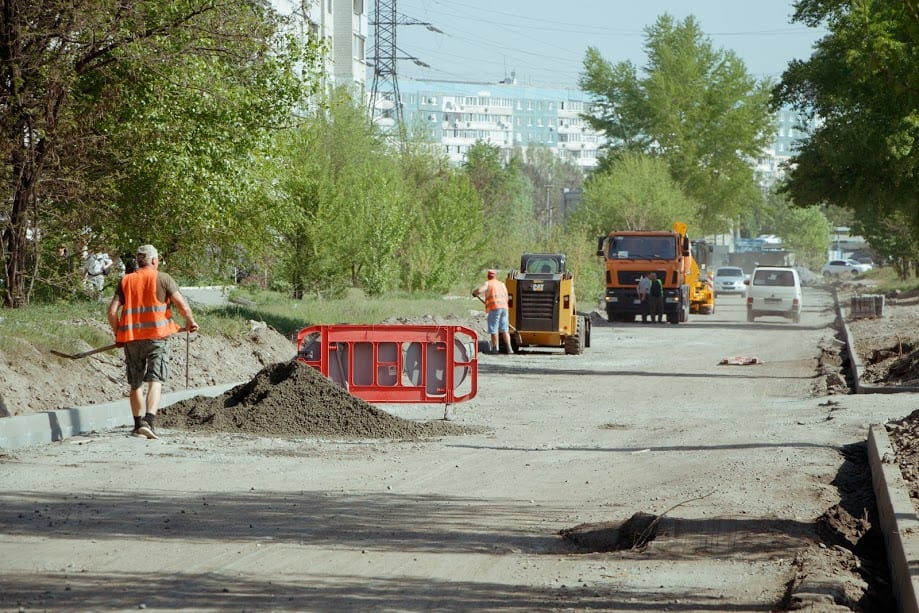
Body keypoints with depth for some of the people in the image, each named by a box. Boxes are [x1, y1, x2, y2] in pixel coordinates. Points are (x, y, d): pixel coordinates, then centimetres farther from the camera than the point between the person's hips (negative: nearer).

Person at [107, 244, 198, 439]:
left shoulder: (125, 281, 8)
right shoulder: (163, 279, 0)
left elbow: (112, 310, 2)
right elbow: (182, 304, -8)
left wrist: (118, 334, 15)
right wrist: (190, 322, 10)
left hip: (131, 338, 3)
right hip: (157, 336, -3)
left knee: (135, 384, 15)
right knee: (155, 382, -7)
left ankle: (138, 424, 22)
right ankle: (148, 422, -24)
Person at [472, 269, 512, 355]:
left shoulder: (488, 283, 1)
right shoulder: (502, 284, 20)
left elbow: (479, 290, -13)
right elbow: (506, 298, 18)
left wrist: (474, 292, 8)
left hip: (494, 308, -5)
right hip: (504, 307, 6)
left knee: (494, 329, -1)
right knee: (504, 329, 9)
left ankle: (495, 348, -2)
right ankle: (508, 348, 4)